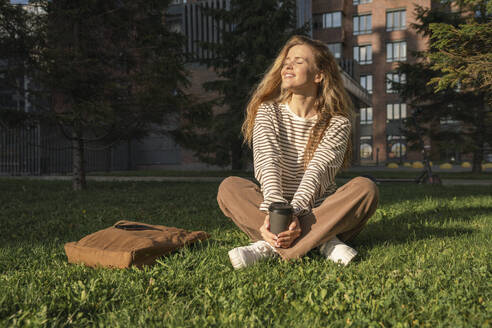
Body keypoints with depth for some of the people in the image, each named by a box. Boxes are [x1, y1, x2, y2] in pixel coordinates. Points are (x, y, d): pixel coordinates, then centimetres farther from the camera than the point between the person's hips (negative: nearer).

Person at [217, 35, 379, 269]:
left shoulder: (338, 122, -2)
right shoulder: (268, 112, 2)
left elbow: (317, 171, -18)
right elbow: (267, 163, -15)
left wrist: (294, 211, -35)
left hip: (320, 210, 0)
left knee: (365, 188, -27)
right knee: (229, 187, -23)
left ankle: (269, 246, -34)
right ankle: (322, 241, -31)